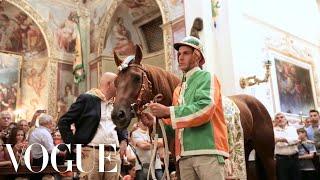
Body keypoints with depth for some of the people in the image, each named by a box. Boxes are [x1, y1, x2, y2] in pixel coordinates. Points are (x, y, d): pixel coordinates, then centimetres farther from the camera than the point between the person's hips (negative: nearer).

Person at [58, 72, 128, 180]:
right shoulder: (86, 99, 0)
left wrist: (124, 140, 8)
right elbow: (63, 122, -1)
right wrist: (73, 145, -7)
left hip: (114, 154, 5)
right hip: (92, 152, -5)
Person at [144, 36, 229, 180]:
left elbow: (205, 108, -16)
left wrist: (167, 111, -17)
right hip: (185, 155, 7)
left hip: (208, 150, -6)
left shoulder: (206, 77, 2)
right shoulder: (178, 90, 22)